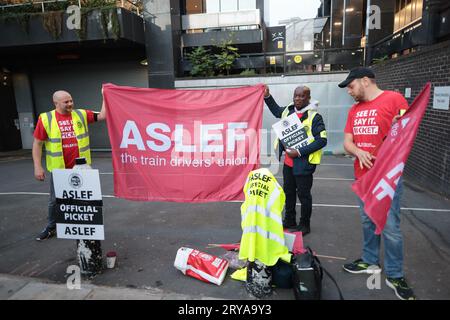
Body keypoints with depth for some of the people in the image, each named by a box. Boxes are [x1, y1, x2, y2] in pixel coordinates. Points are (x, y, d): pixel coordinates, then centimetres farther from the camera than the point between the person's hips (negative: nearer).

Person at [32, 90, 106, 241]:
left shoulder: (81, 114, 1)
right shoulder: (46, 118, -5)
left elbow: (102, 116, -1)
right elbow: (37, 143, -3)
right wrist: (37, 167, -7)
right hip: (58, 168, -1)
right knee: (55, 200, 14)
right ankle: (51, 228, 32)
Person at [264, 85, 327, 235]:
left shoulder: (314, 117, -15)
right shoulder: (288, 111, 5)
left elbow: (322, 140, -19)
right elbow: (277, 111, 28)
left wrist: (300, 152, -22)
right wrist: (267, 97, 17)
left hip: (303, 164, -7)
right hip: (288, 162, 7)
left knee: (303, 194, 6)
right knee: (288, 192, 19)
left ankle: (304, 225, 24)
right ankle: (289, 220, 37)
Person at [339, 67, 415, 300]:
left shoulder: (394, 99, -8)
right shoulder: (354, 110, 11)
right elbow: (347, 142, 8)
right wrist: (358, 152, -12)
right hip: (362, 176, 6)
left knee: (390, 227, 0)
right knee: (367, 221, 16)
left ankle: (395, 276, 16)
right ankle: (370, 261, 33)